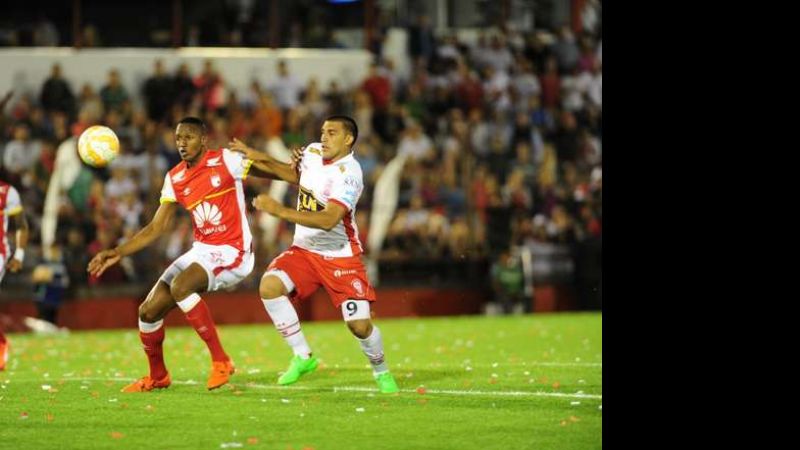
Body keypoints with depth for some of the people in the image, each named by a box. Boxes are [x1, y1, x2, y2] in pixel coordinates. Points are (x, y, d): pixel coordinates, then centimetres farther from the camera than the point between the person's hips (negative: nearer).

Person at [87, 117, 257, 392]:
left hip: (231, 252, -7)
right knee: (148, 310, 0)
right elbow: (157, 227, 7)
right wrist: (118, 253, 0)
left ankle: (220, 361, -21)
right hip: (201, 250, 7)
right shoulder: (174, 179, 6)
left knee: (180, 287, -32)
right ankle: (157, 377, 25)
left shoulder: (226, 161, -10)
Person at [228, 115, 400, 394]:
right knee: (269, 287, -22)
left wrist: (280, 211, -39)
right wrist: (258, 158, 11)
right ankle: (302, 356, -9)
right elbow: (296, 175, 23)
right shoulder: (313, 152, -1)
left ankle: (381, 371, 21)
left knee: (359, 325, -11)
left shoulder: (349, 175, -23)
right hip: (304, 250, 6)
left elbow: (328, 220, -34)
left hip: (341, 257, -5)